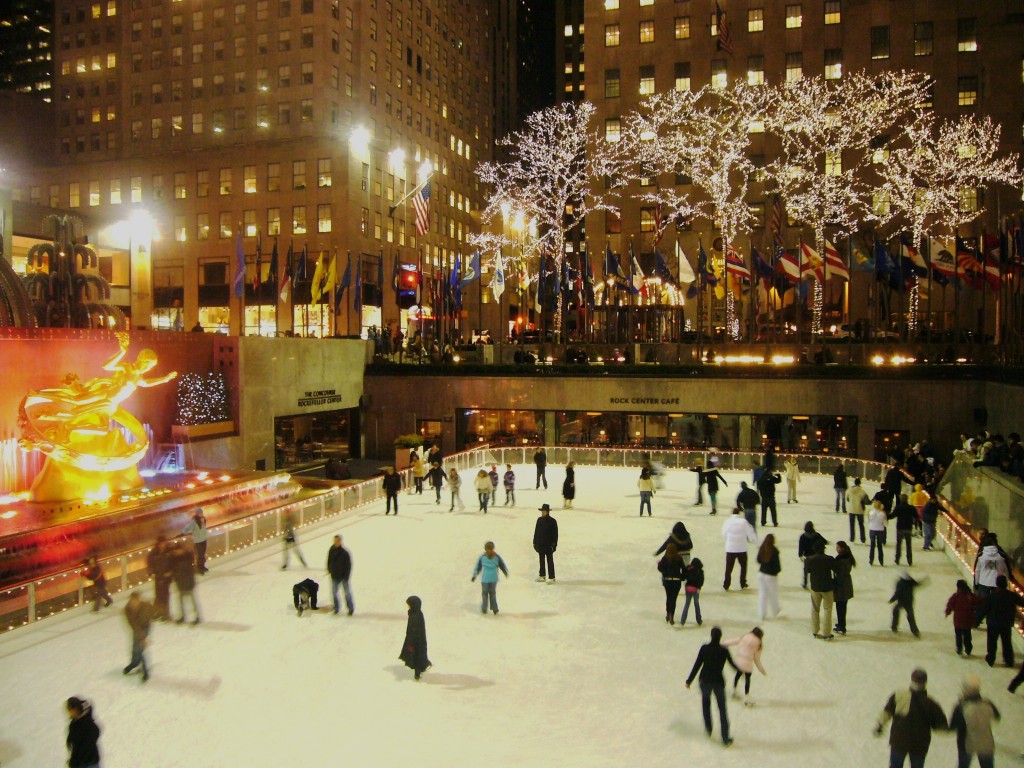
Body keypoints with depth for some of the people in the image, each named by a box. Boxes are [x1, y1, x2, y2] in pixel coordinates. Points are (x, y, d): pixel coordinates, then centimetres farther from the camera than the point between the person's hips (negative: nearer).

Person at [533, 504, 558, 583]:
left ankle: (551, 577, 7)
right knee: (541, 560, 16)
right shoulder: (539, 520, 3)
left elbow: (555, 534, -10)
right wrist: (535, 542, 9)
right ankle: (542, 575, 28)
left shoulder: (552, 521, -12)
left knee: (550, 561, 1)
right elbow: (536, 531, 9)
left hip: (549, 545, -5)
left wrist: (554, 544, -14)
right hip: (540, 544, 5)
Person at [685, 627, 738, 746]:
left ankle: (708, 729, 33)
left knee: (706, 704, 25)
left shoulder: (704, 648, -11)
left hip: (705, 680, 1)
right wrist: (740, 670, 26)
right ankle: (725, 739, 13)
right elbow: (732, 664, 4)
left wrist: (689, 680, 0)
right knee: (722, 710, 11)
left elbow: (697, 665, -8)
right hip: (718, 681, -1)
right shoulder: (724, 650, -11)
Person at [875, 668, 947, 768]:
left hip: (899, 741, 0)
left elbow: (887, 713, -9)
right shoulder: (930, 704, -18)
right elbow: (941, 725, -9)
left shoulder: (899, 696, -19)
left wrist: (879, 726, 8)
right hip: (920, 745, 0)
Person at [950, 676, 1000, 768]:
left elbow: (952, 726, -16)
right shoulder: (988, 705, -20)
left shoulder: (961, 708, -29)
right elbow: (997, 716, 4)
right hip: (986, 745, 2)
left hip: (967, 745, -2)